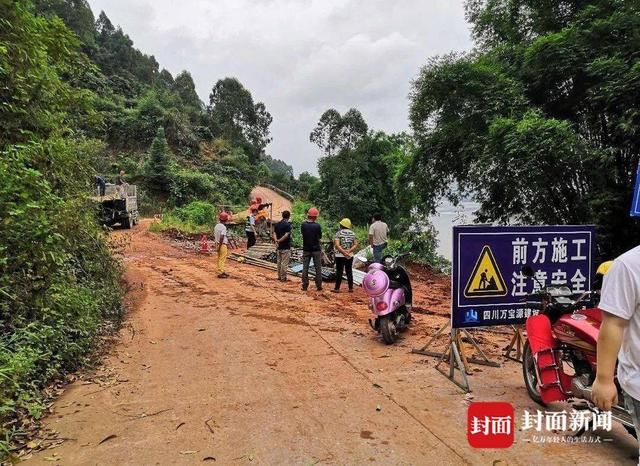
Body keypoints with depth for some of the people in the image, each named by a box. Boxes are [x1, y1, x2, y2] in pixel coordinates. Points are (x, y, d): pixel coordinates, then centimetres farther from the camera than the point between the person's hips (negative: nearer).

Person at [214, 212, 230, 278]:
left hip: (217, 244, 9)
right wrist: (219, 246, -19)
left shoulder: (216, 226, 7)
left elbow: (214, 236, 14)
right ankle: (220, 273, 3)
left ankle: (222, 271, 26)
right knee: (222, 259, -2)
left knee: (219, 259, 16)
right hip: (223, 245, -9)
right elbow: (221, 237, -24)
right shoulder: (223, 227, -18)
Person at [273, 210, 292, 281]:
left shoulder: (277, 224, 8)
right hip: (286, 247, -7)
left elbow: (274, 233, 1)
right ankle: (283, 278, 4)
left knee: (279, 262, 16)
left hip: (279, 246, 7)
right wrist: (279, 240, -15)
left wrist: (276, 241, -10)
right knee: (284, 263, 0)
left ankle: (279, 276, 23)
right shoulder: (287, 225, -15)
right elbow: (286, 235, -23)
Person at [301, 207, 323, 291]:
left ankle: (305, 286, 10)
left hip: (306, 249, 3)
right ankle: (319, 286, 11)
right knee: (318, 268, 8)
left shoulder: (303, 225, -7)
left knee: (305, 268, 9)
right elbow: (320, 237, -4)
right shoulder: (317, 226, -16)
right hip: (316, 249, -2)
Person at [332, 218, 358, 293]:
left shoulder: (339, 233, -7)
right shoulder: (352, 233, 8)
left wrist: (344, 252, -16)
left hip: (340, 256, -4)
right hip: (350, 256, 4)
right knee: (349, 272, 10)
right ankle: (351, 288, 12)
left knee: (339, 272, 2)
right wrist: (349, 251, -9)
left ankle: (337, 288, 5)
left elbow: (336, 245, -17)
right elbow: (355, 244, 1)